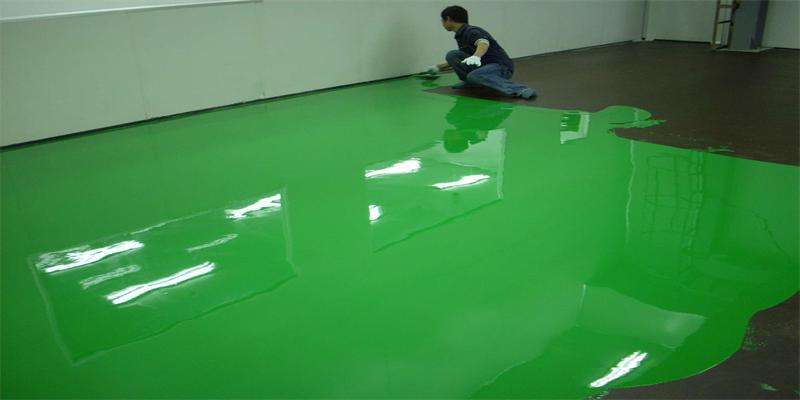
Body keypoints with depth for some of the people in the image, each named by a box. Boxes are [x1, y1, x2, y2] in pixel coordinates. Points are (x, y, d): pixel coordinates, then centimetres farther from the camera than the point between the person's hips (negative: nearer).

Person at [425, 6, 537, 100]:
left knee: (475, 76, -42)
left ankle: (521, 90, -44)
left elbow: (484, 42, -38)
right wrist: (439, 67, 46)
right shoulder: (460, 35, 16)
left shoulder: (471, 31, -14)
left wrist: (476, 56, -58)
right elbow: (458, 60, 35)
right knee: (452, 55, -3)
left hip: (501, 67, -8)